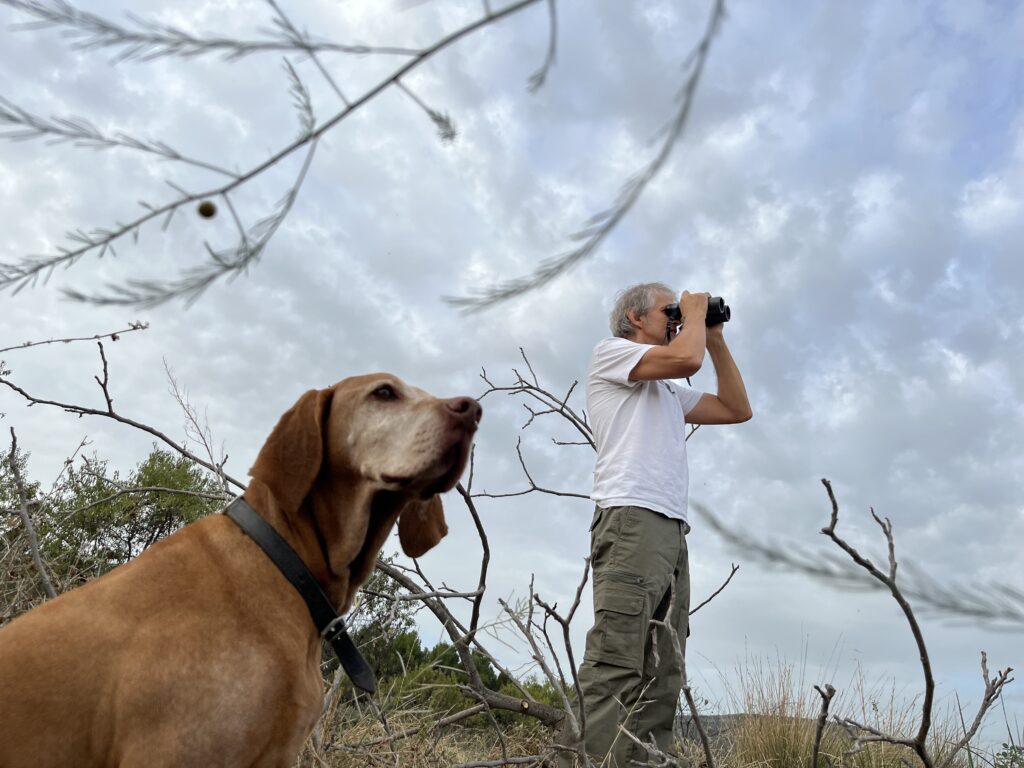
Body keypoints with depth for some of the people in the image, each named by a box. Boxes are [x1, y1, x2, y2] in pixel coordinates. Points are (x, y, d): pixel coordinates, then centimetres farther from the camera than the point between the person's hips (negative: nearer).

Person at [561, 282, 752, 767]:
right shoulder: (610, 351, 8)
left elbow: (738, 409, 29)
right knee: (614, 666, -18)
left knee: (660, 679, 1)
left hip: (672, 529, 9)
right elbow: (687, 358, -9)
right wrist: (695, 311, 11)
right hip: (632, 519, -9)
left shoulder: (669, 392, 32)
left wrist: (715, 338, 29)